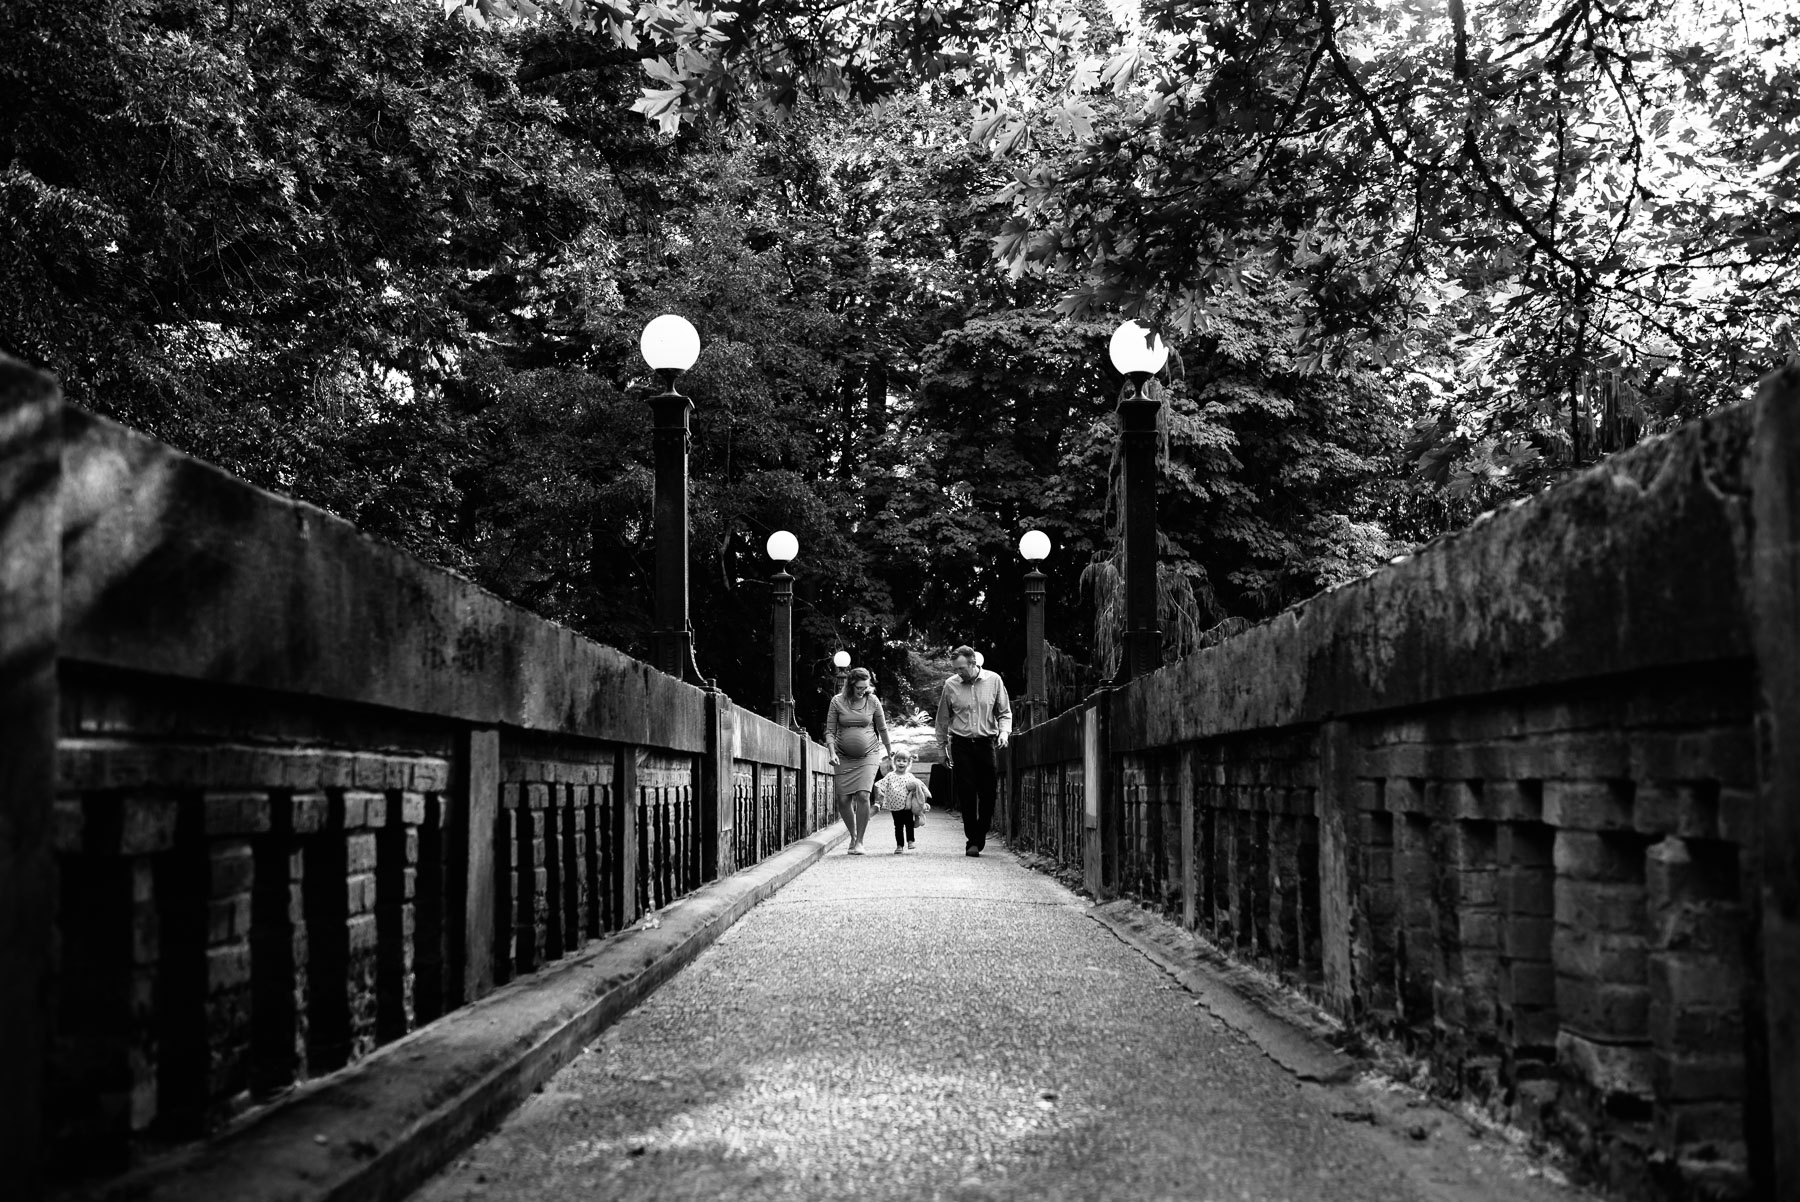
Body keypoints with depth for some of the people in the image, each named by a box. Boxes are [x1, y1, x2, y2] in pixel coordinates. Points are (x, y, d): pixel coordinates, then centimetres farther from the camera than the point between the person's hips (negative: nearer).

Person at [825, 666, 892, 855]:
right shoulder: (837, 701, -3)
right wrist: (832, 753, -13)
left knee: (863, 795, -16)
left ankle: (859, 841, -7)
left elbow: (882, 728, 12)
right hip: (844, 758, 1)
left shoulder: (873, 701, -1)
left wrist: (889, 749, 21)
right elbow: (830, 731, -1)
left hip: (868, 756, -1)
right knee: (843, 799, -2)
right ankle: (852, 835, 20)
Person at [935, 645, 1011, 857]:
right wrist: (943, 747, 11)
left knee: (988, 793, 1)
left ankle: (980, 836, 18)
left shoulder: (994, 680, 1)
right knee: (966, 794, -5)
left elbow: (1005, 712, 9)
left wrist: (1004, 731, -9)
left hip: (986, 743, 1)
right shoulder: (950, 685, 1)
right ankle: (972, 840, 1)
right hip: (961, 745, -1)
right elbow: (943, 719, 10)